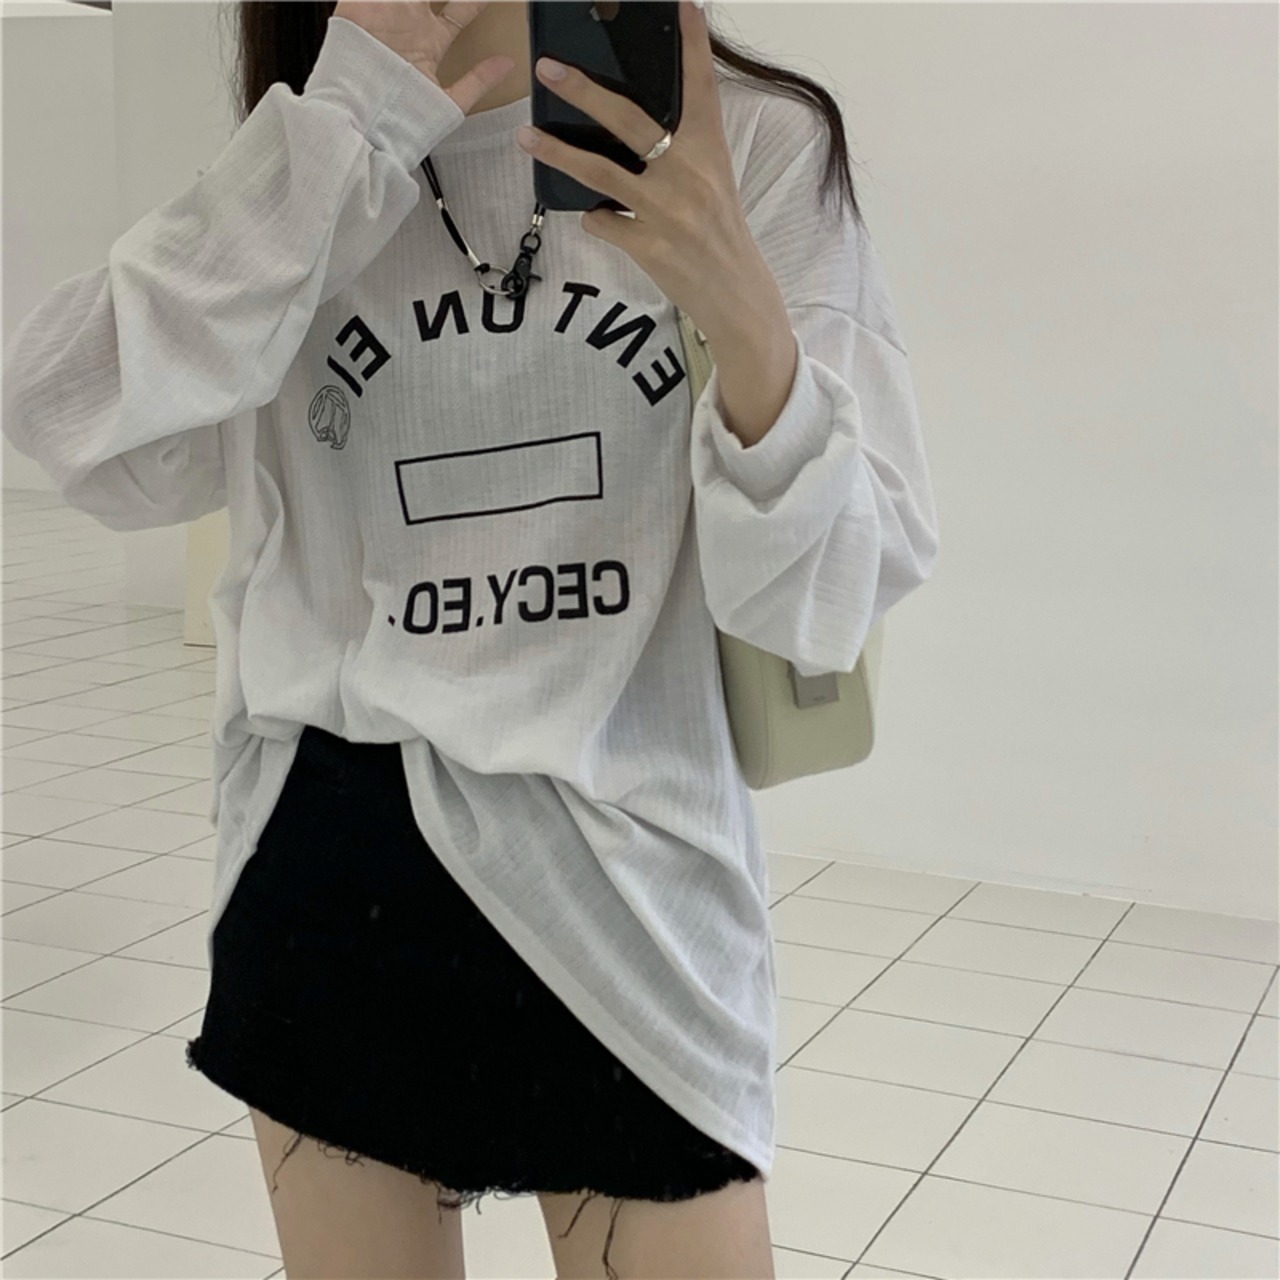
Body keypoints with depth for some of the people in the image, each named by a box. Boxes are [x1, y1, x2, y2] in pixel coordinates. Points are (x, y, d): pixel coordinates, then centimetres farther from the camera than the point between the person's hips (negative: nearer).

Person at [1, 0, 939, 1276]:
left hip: (620, 880, -2)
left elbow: (828, 596, -10)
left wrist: (746, 317, -26)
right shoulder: (296, 192, 3)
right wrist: (350, 123, -16)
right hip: (323, 885, 3)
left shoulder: (754, 153, -6)